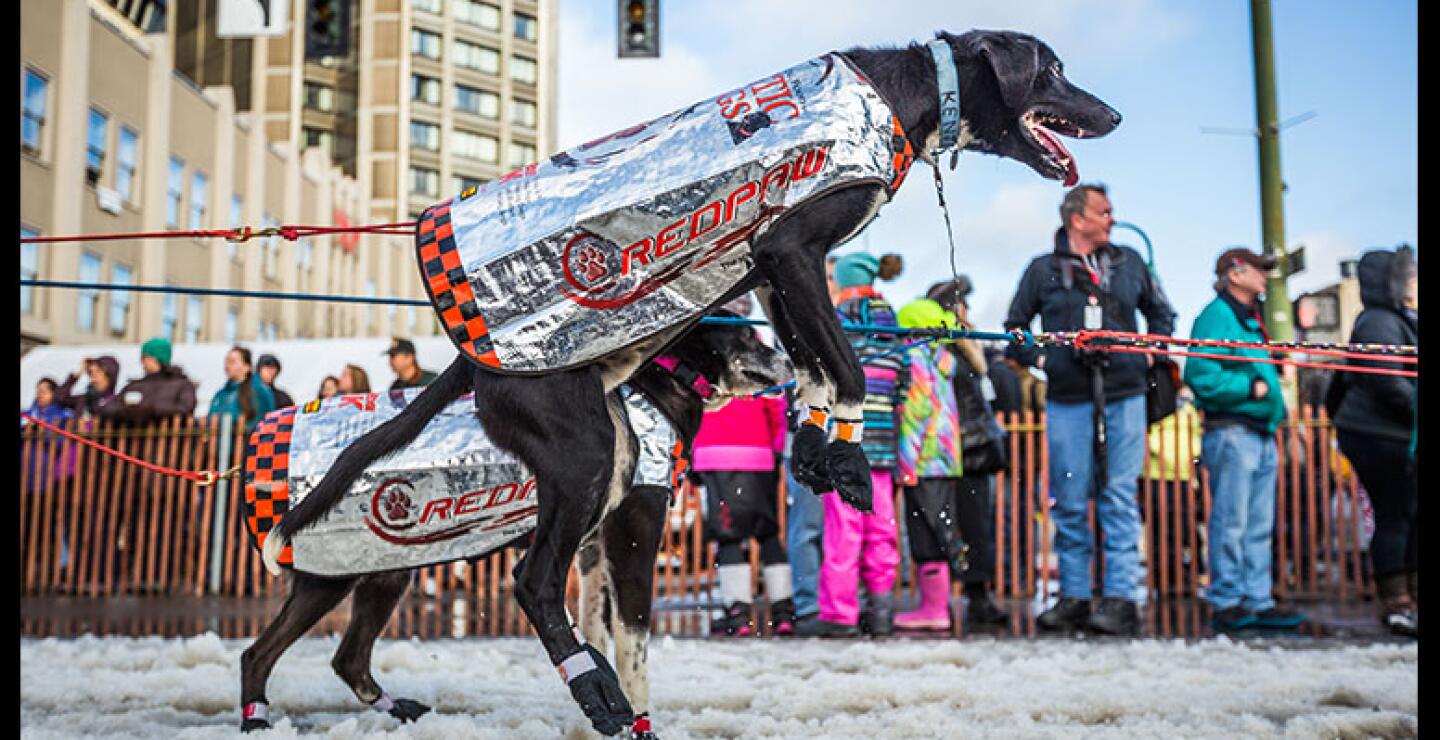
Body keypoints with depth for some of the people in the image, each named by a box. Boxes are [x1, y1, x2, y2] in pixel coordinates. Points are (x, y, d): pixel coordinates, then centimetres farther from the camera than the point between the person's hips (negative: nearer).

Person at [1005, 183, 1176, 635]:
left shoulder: (1129, 262, 14)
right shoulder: (1043, 270, 9)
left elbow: (1161, 313, 25)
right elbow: (1015, 325, 19)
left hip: (1123, 397, 1)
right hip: (1067, 400, 0)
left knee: (1120, 497, -4)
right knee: (1070, 503, 2)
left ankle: (1121, 598, -4)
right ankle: (1074, 597, 10)